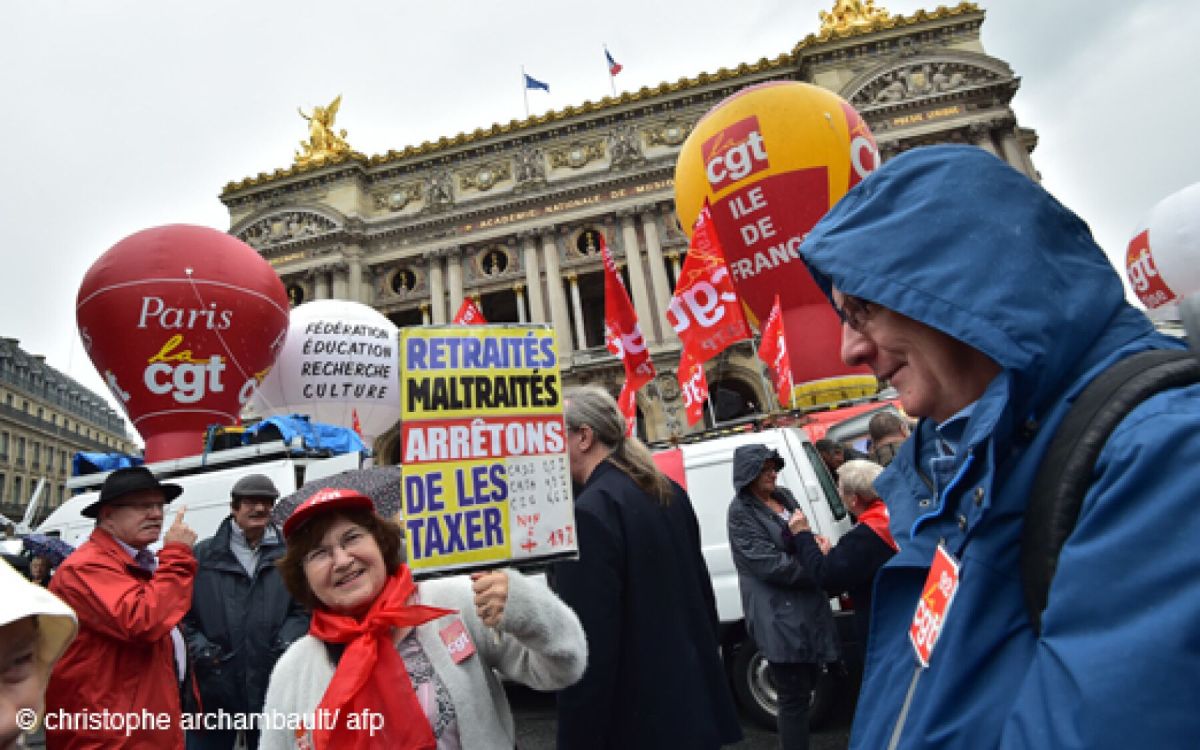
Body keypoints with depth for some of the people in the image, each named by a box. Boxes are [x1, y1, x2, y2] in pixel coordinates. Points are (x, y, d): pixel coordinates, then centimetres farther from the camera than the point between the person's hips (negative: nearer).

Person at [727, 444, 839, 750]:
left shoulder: (784, 496, 10)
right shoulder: (741, 512, -13)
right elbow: (771, 564, -19)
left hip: (810, 606, 8)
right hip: (779, 618, -8)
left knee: (807, 686, 19)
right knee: (795, 696, 0)